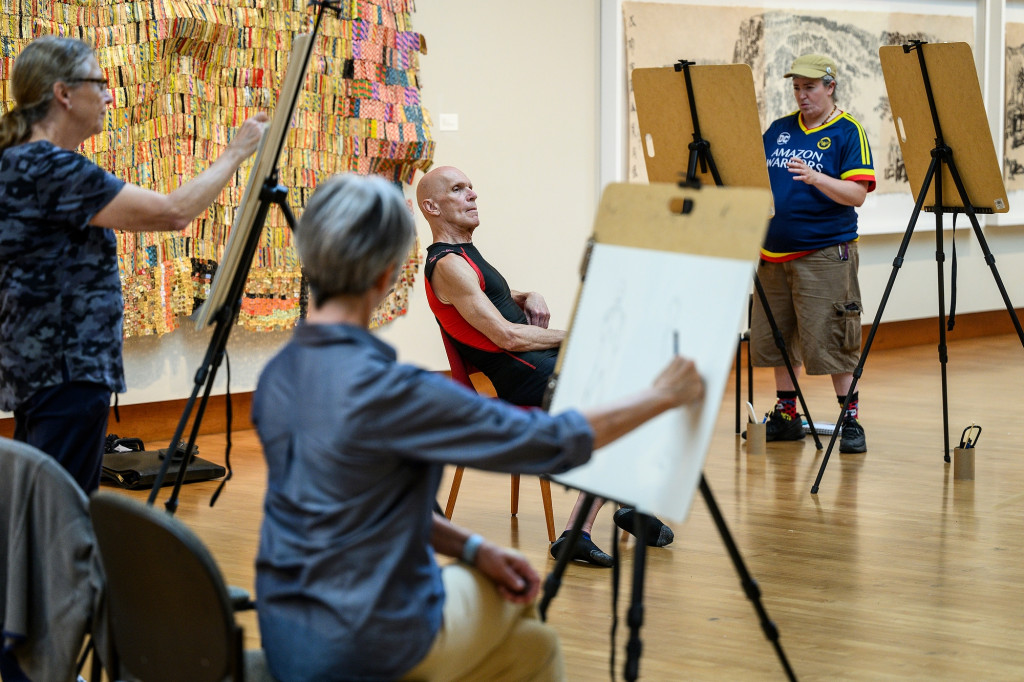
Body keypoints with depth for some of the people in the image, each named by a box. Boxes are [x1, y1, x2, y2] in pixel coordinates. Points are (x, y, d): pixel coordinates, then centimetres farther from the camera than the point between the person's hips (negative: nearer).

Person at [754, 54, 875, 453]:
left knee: (830, 342, -7)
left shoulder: (847, 132, -3)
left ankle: (850, 420, 2)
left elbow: (857, 193, -12)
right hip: (775, 254, 6)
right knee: (776, 340, 10)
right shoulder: (779, 129, 13)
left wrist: (815, 178, -26)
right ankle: (786, 416, 23)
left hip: (825, 253, -6)